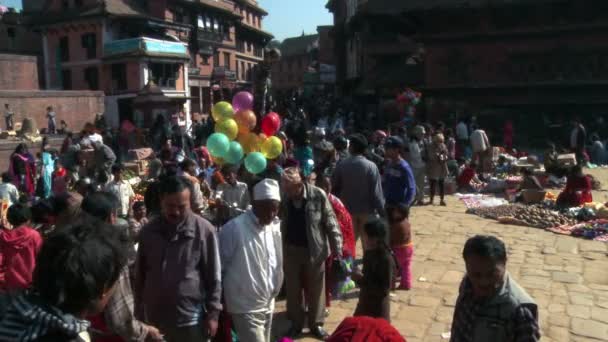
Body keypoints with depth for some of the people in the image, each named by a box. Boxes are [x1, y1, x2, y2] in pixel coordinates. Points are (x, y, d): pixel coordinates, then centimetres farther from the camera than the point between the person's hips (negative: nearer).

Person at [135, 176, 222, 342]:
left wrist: (212, 313, -6)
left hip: (190, 319, -3)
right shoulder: (148, 231, 2)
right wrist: (139, 313, 10)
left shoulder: (204, 230, -10)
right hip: (154, 319, 3)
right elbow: (140, 275, 10)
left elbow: (214, 276, -5)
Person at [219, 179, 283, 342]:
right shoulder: (234, 228, -19)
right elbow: (219, 265, -11)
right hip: (246, 306, -6)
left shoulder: (275, 227, 1)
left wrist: (274, 289, 13)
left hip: (268, 303, 7)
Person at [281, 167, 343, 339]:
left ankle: (316, 324, 31)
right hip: (291, 250, 2)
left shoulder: (318, 195, -17)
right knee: (293, 290, 14)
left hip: (314, 250, -2)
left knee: (316, 289, 13)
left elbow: (331, 223, -10)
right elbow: (279, 223, -1)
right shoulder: (284, 198, -10)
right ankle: (296, 324, 32)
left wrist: (337, 248, -10)